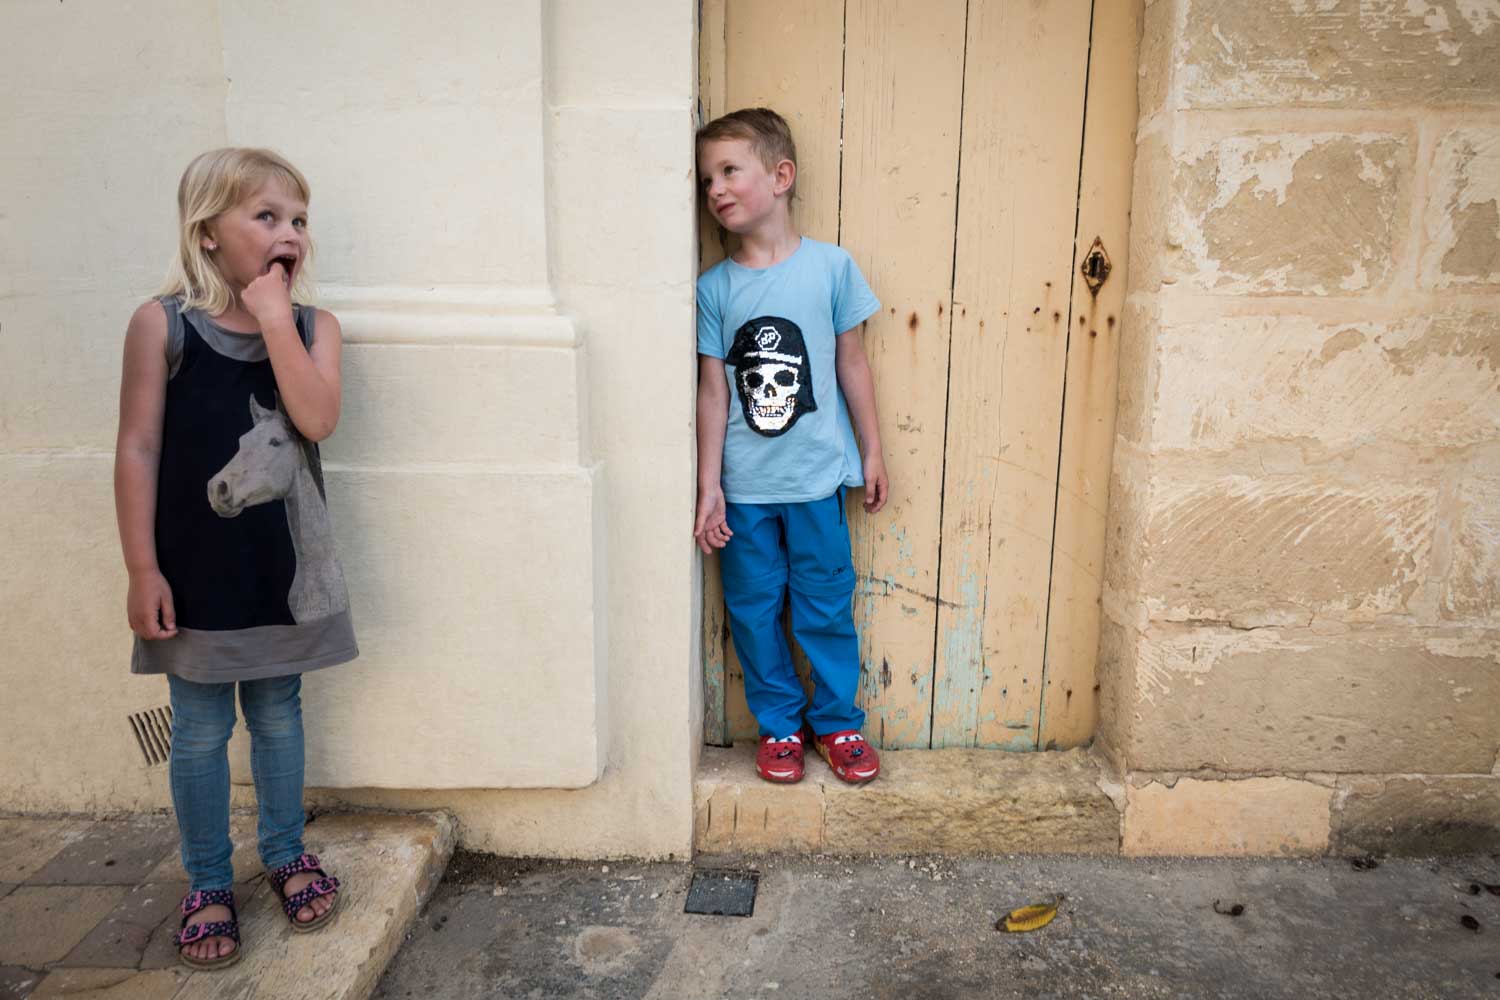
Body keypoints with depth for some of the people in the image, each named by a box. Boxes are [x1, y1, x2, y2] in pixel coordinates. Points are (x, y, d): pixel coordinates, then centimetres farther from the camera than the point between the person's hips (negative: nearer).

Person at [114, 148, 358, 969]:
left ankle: (286, 854, 34)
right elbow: (138, 451, -8)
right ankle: (208, 884, 26)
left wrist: (274, 320, -17)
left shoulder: (312, 326, 0)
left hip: (286, 562, 2)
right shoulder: (162, 324, -7)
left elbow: (317, 419, -17)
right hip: (197, 563, -2)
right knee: (200, 729, 9)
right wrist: (142, 570, -10)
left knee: (277, 714, 15)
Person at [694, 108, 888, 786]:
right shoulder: (714, 287, -2)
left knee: (826, 608, 10)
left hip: (817, 480, -1)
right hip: (744, 488, 1)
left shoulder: (831, 266, -3)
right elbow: (713, 390, -1)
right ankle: (779, 726, 30)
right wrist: (709, 489, -2)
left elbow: (851, 362, 4)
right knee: (754, 610, 11)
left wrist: (872, 453, 7)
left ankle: (838, 723, 30)